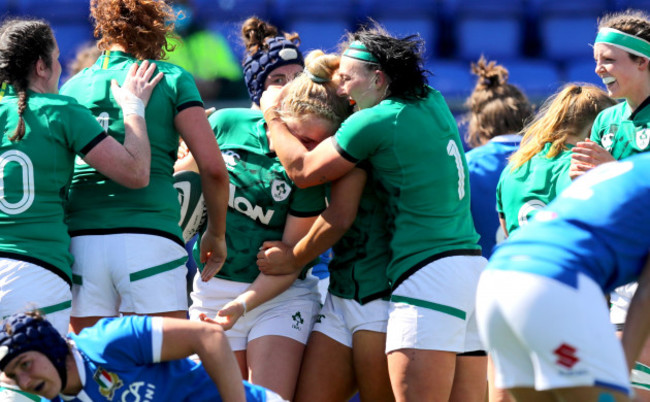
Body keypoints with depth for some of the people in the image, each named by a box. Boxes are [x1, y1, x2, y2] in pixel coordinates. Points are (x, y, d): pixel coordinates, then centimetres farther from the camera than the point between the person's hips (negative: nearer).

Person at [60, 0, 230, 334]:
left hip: (78, 240, 3)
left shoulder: (71, 88, 16)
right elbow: (213, 168, 0)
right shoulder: (172, 79, 7)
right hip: (149, 239, -3)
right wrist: (216, 234, 14)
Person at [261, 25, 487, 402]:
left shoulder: (375, 122, -8)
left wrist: (273, 116, 14)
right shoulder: (436, 106, 15)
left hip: (429, 274, -9)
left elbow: (303, 169, 0)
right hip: (474, 264, 9)